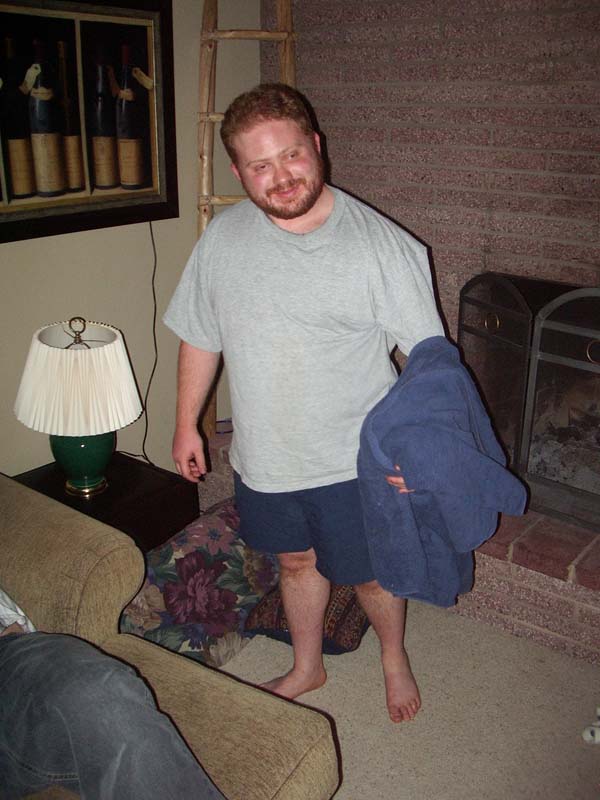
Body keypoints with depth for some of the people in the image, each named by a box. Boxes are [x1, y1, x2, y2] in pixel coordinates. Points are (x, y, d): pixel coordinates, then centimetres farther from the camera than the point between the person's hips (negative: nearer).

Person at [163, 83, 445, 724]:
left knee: (370, 574, 15)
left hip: (354, 460, -3)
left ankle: (394, 658, 48)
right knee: (296, 561, 24)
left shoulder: (383, 244, -18)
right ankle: (307, 667, 50)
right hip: (263, 456, 4)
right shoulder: (222, 237, -6)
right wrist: (186, 424, 9)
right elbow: (200, 338, 5)